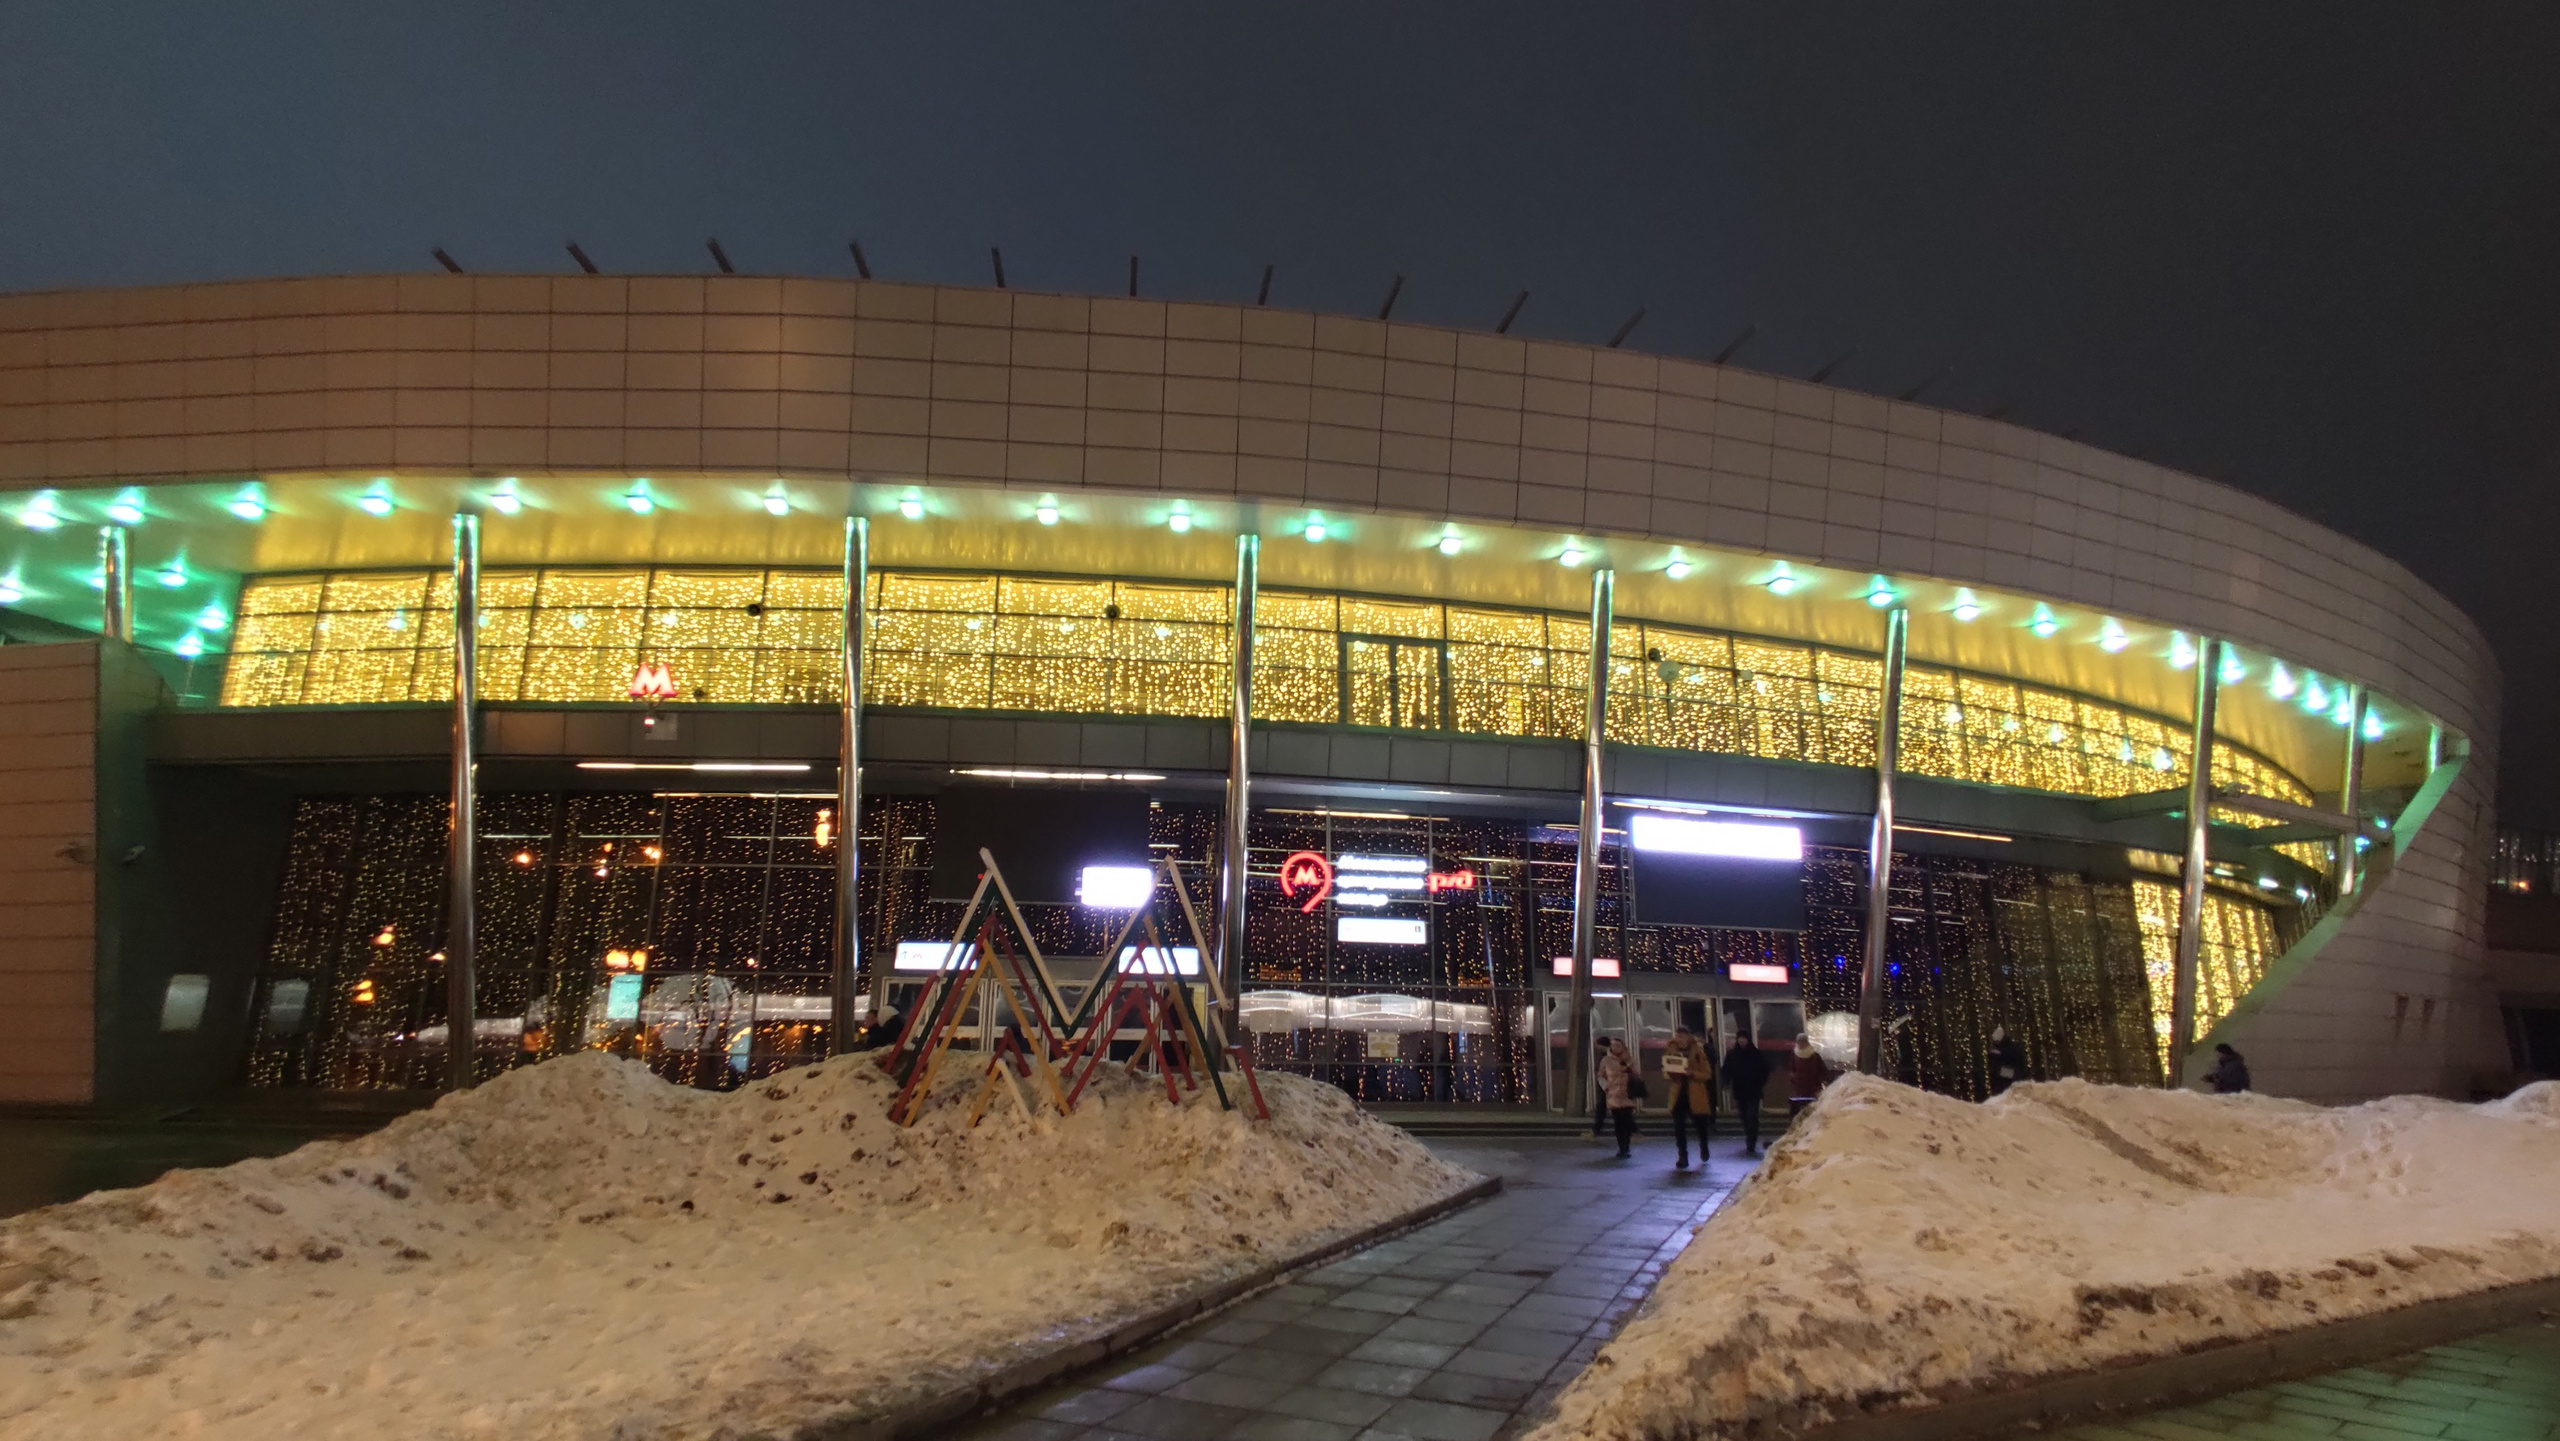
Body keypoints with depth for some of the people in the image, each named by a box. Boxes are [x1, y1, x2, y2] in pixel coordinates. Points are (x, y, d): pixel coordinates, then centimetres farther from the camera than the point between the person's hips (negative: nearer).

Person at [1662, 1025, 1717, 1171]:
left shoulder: (1698, 1052, -6)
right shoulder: (1671, 1052, 3)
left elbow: (1707, 1074, -8)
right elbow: (1665, 1074, 8)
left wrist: (1692, 1073, -24)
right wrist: (1669, 1074, -15)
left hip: (1696, 1095, -2)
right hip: (1678, 1094, 2)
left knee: (1701, 1125, 14)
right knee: (1678, 1127, -8)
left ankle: (1704, 1147, 42)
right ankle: (1683, 1158, -3)